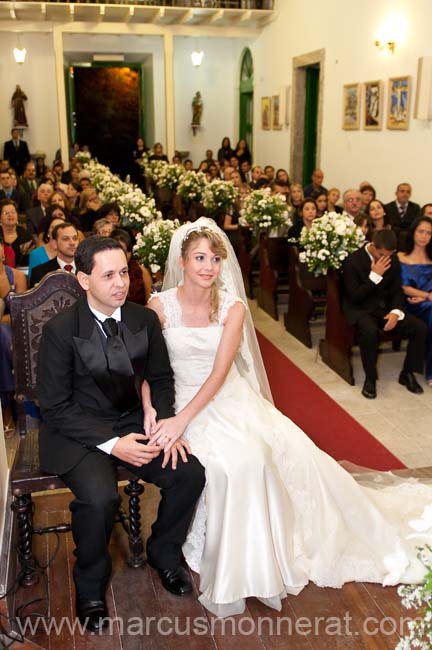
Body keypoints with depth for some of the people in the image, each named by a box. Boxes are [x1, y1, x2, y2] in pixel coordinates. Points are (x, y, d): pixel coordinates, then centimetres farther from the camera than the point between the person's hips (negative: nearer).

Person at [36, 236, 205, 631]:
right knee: (100, 497, -30)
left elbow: (161, 379, 9)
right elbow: (55, 407, -13)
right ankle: (90, 583, 3)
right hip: (78, 433, -4)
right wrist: (111, 444, -22)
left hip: (133, 423, 4)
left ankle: (164, 553, 15)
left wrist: (165, 422, -10)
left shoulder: (144, 319, -1)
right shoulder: (60, 330, -14)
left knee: (190, 474, -15)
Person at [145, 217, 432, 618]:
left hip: (232, 399, 3)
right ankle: (234, 571, -10)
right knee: (239, 463, -29)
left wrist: (182, 420, -22)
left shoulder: (232, 308, -3)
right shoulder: (160, 306, -6)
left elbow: (219, 373, -11)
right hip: (185, 402, -2)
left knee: (294, 452, -13)